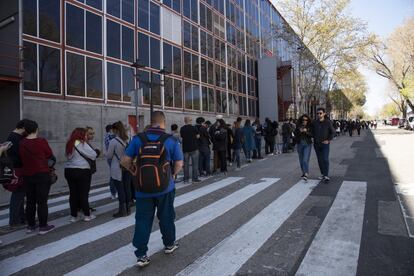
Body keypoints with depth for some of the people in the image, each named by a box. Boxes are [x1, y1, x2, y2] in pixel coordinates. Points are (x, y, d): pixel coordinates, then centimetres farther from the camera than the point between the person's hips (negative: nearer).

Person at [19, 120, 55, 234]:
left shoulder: (21, 143, 1)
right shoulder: (42, 141, -13)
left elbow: (22, 159, 7)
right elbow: (50, 155, -3)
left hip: (27, 175, 5)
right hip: (42, 174, -5)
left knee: (30, 201, 15)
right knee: (42, 201, 2)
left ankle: (30, 226, 24)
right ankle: (43, 227, 8)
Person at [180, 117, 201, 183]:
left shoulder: (182, 129, 2)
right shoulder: (193, 128, -8)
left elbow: (182, 136, 12)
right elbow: (198, 136, -1)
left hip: (185, 148, 4)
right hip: (194, 148, -4)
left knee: (186, 164, 9)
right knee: (195, 164, 3)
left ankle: (186, 179, 12)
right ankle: (195, 178, 4)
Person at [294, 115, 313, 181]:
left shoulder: (310, 127, -2)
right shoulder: (298, 126, 3)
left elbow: (312, 135, -9)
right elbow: (295, 134, -2)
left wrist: (306, 132, -23)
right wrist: (300, 131, -19)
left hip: (307, 144, -3)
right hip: (299, 144, 3)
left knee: (305, 160, -16)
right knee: (301, 160, 13)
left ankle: (306, 175, -22)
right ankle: (304, 173, 29)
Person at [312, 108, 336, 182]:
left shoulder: (328, 122, -5)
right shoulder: (314, 122, 3)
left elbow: (333, 132, 1)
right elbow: (312, 131, 17)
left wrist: (328, 140, -6)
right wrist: (314, 139, 6)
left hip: (325, 144, -3)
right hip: (317, 144, 4)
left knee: (325, 159, -12)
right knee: (320, 160, 9)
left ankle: (326, 175, -9)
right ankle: (323, 174, 20)